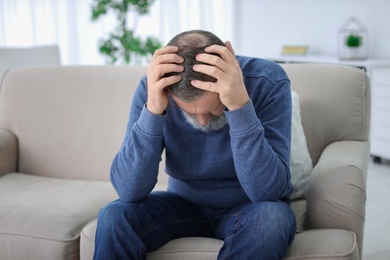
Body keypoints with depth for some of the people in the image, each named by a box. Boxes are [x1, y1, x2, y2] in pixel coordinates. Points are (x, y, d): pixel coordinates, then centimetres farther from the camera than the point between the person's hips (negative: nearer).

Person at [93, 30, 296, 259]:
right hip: (185, 204, 0)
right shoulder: (155, 86, -17)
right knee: (114, 218, -24)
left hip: (249, 208, 0)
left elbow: (268, 192, -29)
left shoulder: (268, 82, -22)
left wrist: (240, 106, -39)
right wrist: (152, 111, -34)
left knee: (270, 219, -32)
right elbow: (129, 191, -22)